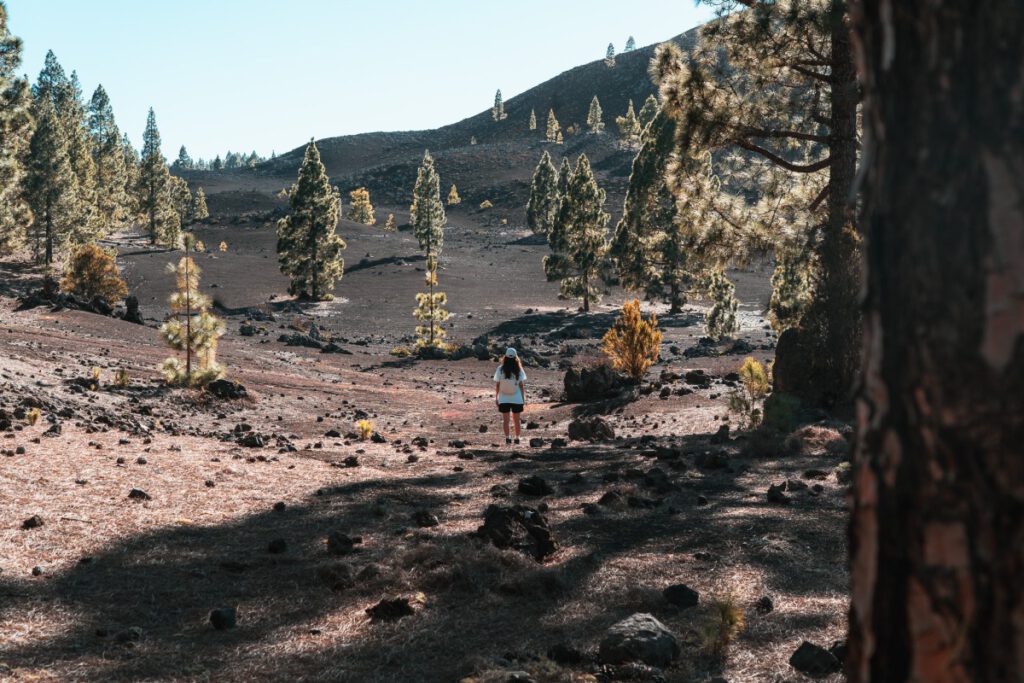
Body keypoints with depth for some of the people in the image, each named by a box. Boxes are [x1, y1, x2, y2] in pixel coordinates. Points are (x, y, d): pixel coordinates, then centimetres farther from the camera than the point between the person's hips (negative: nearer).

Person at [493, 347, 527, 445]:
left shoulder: (500, 369, -7)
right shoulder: (519, 370, -7)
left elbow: (497, 385, -3)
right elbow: (522, 385, -4)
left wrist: (496, 397, 7)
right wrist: (524, 398, 5)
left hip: (504, 399, 0)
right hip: (517, 399, 1)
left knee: (505, 420, 6)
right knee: (516, 420, 12)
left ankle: (507, 437, -7)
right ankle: (517, 438, 16)